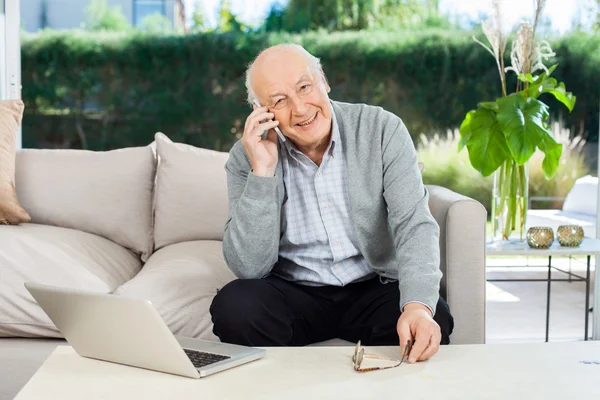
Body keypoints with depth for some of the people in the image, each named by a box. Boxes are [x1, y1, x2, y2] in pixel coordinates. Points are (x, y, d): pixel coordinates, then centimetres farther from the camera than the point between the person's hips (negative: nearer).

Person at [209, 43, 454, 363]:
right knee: (234, 306, -29)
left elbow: (414, 224, -16)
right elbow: (249, 267, -13)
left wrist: (418, 305, -35)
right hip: (292, 293, 1)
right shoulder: (247, 157, -6)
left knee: (434, 320, -30)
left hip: (375, 288, 0)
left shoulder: (382, 130, -7)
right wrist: (262, 171, -22)